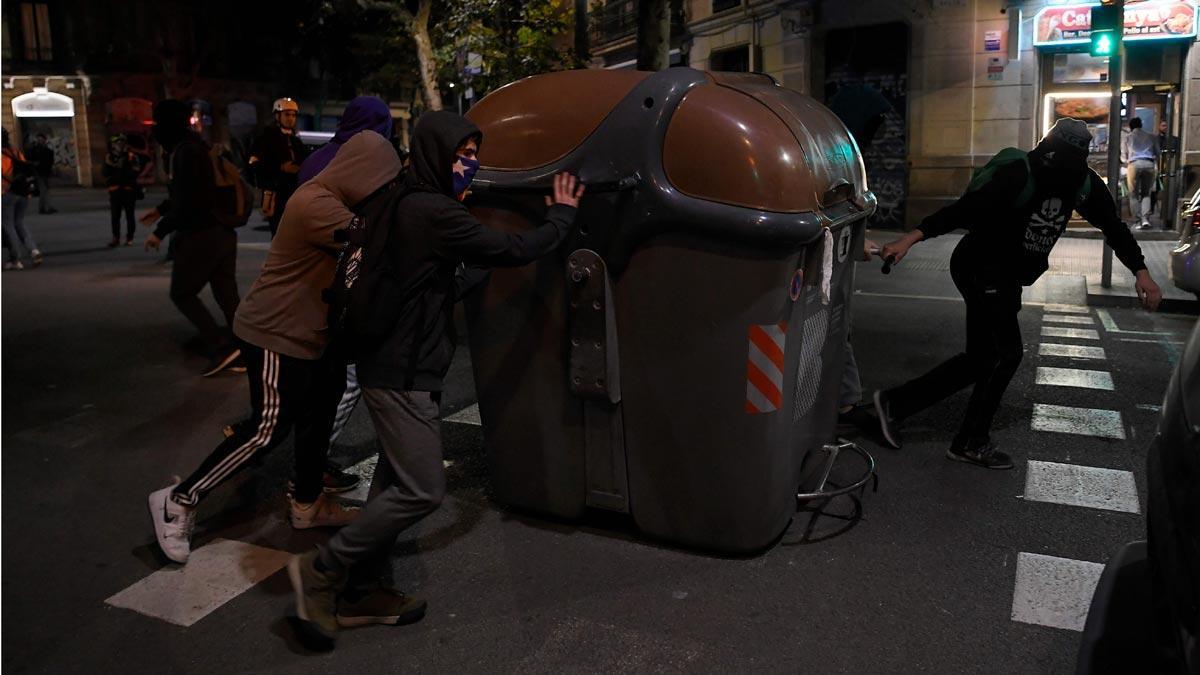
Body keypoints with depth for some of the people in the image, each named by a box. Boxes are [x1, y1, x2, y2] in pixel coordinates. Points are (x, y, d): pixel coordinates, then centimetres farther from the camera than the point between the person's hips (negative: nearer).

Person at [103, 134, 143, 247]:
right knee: (115, 216, 0)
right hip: (115, 191, 2)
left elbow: (135, 172, -11)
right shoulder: (109, 158, 9)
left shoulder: (131, 157, 1)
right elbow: (106, 174, 5)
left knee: (129, 215, 5)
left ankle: (129, 238, 12)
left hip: (129, 191, -2)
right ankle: (116, 237, 7)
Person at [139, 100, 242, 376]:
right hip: (222, 231, 9)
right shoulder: (196, 148, 15)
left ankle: (221, 347, -5)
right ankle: (242, 352, 11)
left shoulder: (186, 152, -16)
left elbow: (187, 201, -21)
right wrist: (160, 210, 38)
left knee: (182, 293, 3)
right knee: (226, 294, 10)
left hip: (200, 234, -9)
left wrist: (160, 231, -15)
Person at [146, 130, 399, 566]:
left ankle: (307, 504, 29)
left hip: (308, 332, 10)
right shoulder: (316, 204, -24)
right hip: (276, 334, -10)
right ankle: (180, 501, 10)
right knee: (269, 428, -3)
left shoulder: (333, 201, 9)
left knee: (317, 418, 15)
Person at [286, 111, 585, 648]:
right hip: (403, 373, -10)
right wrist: (562, 215, -2)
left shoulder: (411, 204, 12)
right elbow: (513, 251, -16)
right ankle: (321, 570, 5)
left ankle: (364, 592, 22)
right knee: (421, 489, -7)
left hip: (396, 364, 10)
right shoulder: (435, 212, -19)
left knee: (395, 480, 14)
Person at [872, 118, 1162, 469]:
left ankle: (895, 403, 12)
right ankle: (972, 441, 7)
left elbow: (1113, 226, 10)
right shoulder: (1018, 175, -22)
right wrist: (911, 238, -36)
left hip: (1007, 278, 8)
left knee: (982, 359, 7)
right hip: (982, 269, -8)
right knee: (1006, 354, -8)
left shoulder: (1083, 183, -1)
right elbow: (966, 207, -28)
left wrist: (1141, 272, 5)